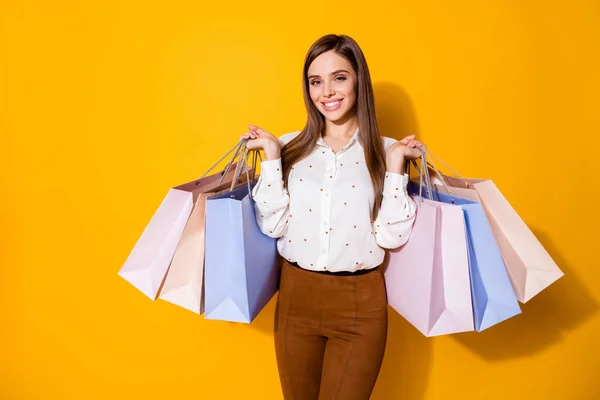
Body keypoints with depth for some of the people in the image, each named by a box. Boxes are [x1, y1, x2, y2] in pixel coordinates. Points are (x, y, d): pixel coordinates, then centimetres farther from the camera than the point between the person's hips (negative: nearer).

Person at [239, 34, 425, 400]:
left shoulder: (385, 151, -3)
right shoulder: (291, 147, 0)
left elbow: (392, 236, -9)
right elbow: (272, 226, -6)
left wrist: (395, 164, -15)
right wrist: (271, 155, -10)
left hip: (361, 305, -1)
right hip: (296, 298, 2)